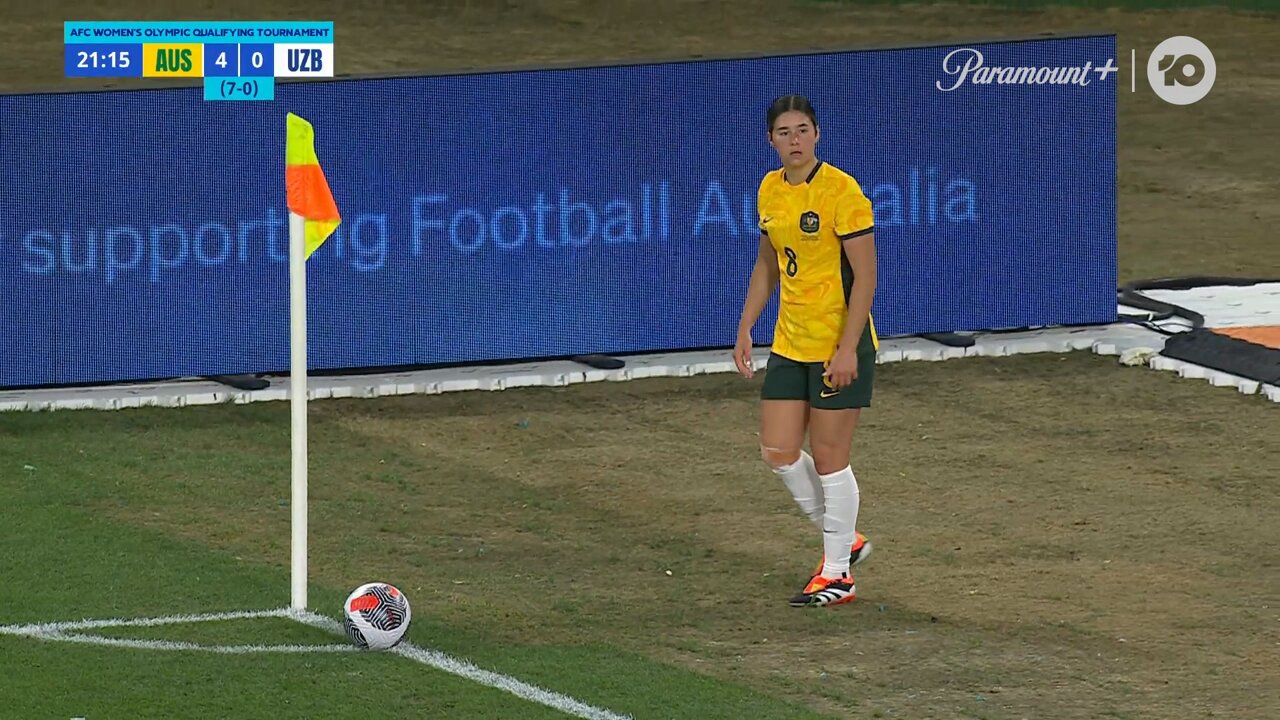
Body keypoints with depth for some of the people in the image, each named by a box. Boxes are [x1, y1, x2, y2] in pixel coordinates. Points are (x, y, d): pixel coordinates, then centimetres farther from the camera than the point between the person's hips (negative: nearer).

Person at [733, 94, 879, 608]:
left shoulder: (842, 191, -15)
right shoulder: (770, 190, 7)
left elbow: (865, 275, -16)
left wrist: (848, 349, -21)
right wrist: (746, 328, 12)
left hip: (840, 347, -7)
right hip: (789, 344, 7)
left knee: (829, 459, -1)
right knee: (778, 452, 4)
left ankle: (838, 575, 11)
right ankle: (844, 540, 24)